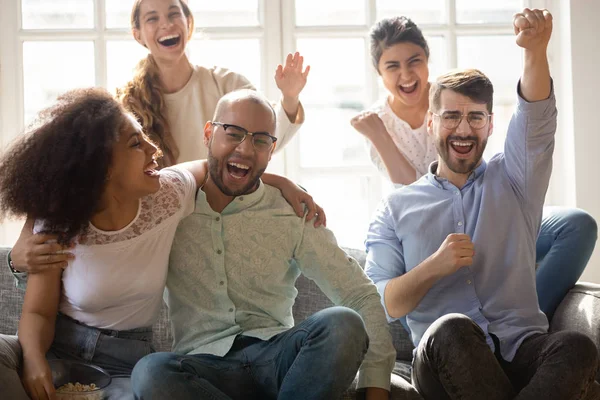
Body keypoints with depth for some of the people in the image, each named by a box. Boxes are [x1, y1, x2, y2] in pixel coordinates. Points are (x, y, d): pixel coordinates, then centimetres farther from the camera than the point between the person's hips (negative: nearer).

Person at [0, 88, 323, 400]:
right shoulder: (57, 224, -10)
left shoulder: (168, 193, -5)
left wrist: (281, 182, 10)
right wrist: (34, 358, -27)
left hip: (125, 363, 0)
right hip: (57, 346, 0)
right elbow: (38, 311, -6)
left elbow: (210, 166, 16)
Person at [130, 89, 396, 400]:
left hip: (274, 356, 1)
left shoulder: (292, 216, 8)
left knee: (343, 324, -29)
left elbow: (361, 295, 3)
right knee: (149, 372, -36)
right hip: (202, 365, -1)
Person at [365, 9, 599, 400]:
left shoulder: (511, 181, 17)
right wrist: (433, 267, -14)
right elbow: (379, 305, 5)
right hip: (446, 362, 0)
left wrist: (536, 52, -23)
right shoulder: (396, 209, 15)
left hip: (522, 352, 1)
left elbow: (536, 121, -3)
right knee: (452, 329, -36)